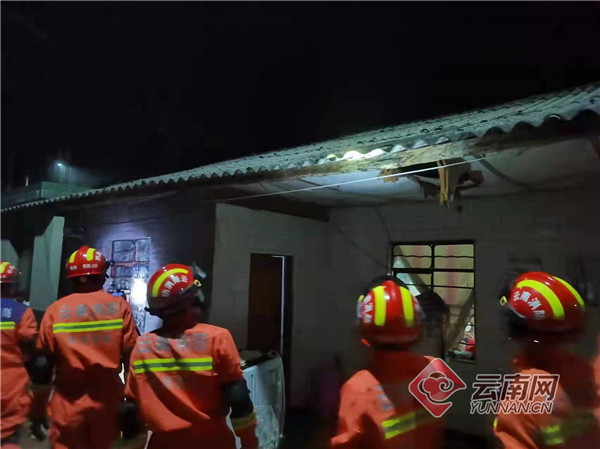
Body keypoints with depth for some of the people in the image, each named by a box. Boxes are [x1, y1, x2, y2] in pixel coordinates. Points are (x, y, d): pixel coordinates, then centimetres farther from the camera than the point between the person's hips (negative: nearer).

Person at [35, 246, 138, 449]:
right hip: (108, 402, 0)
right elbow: (130, 358, -7)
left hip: (67, 405, 0)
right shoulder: (119, 307, -7)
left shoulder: (55, 310, -4)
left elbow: (44, 364, -1)